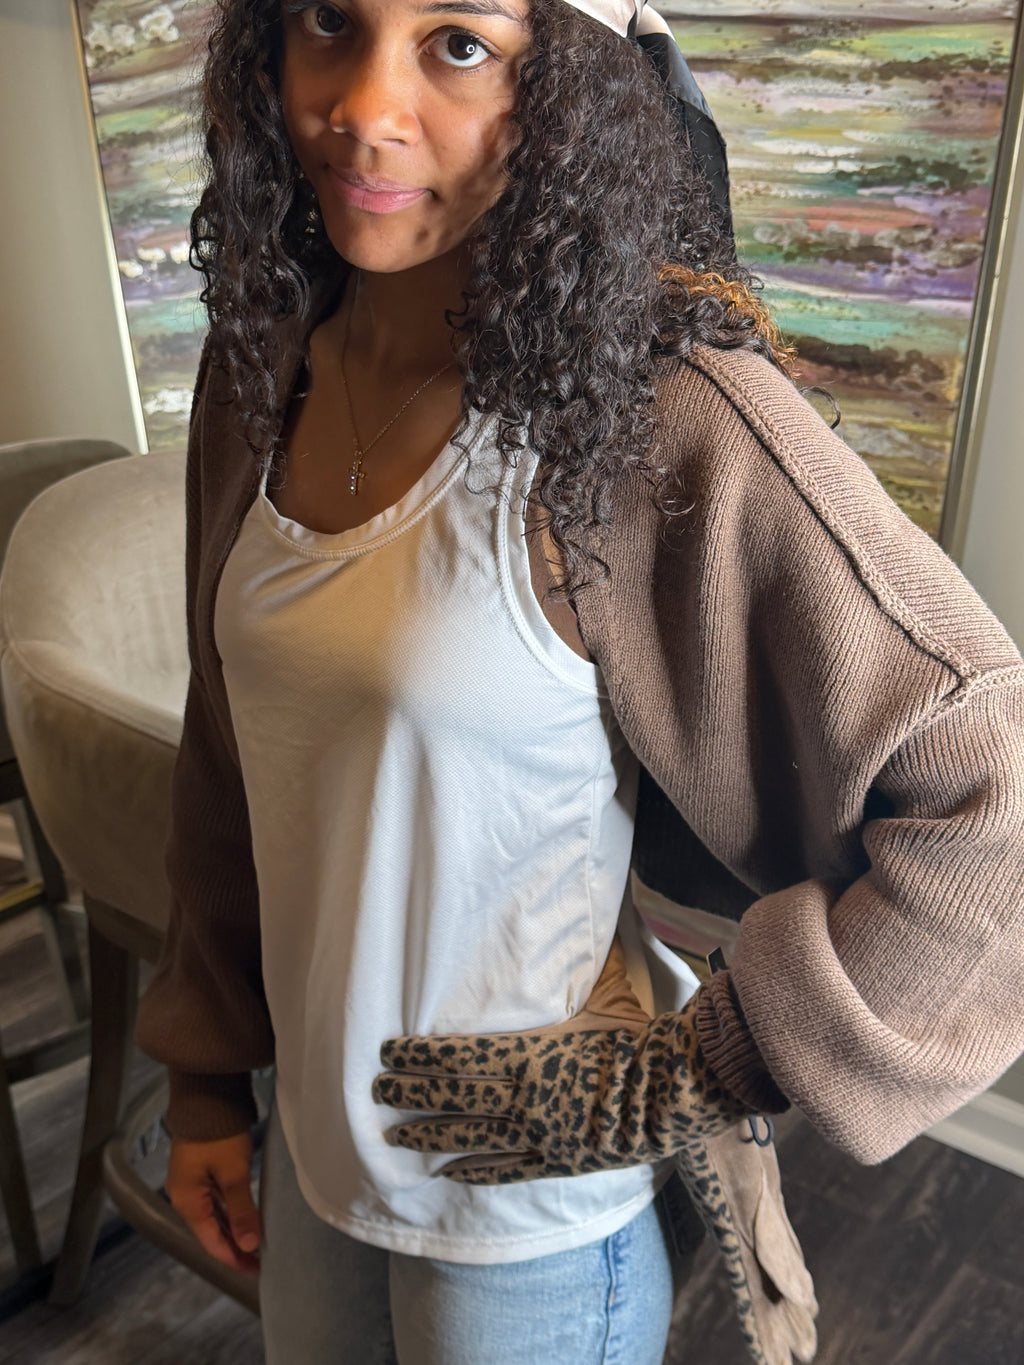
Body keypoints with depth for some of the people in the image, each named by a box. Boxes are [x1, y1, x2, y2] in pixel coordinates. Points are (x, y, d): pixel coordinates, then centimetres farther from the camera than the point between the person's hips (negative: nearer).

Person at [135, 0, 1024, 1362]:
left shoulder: (655, 402, -25)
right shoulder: (263, 356, -5)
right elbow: (231, 754, 3)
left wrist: (680, 1084, -19)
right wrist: (208, 1074, 9)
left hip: (531, 1213, -5)